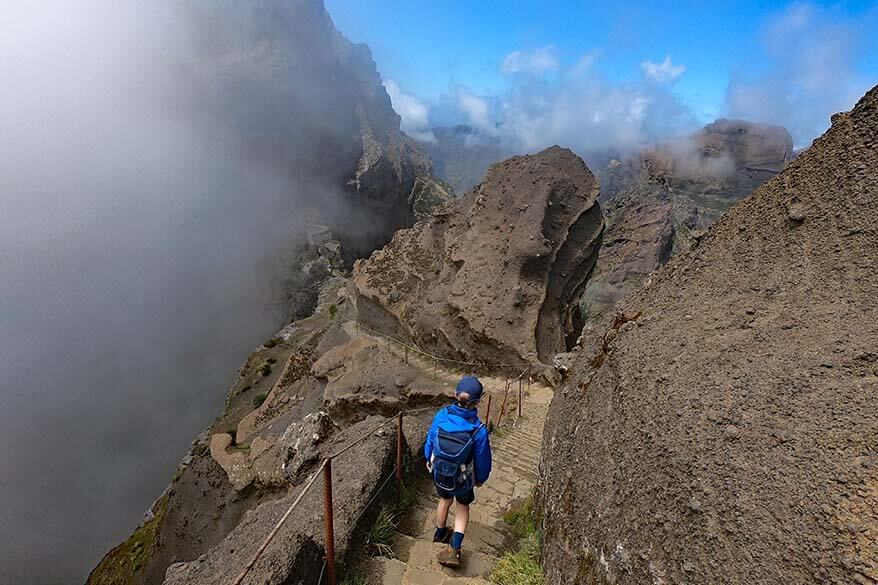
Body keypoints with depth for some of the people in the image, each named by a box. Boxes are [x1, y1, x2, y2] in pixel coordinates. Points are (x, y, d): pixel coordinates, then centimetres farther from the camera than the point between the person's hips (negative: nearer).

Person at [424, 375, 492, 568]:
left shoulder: (441, 416, -25)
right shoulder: (479, 430, -32)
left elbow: (430, 440, -7)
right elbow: (482, 458, -15)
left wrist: (429, 460, 14)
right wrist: (481, 478, 7)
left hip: (439, 474, 3)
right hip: (463, 480, -2)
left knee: (445, 499, 33)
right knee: (463, 505, 29)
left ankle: (440, 534, 56)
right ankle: (454, 548, 22)